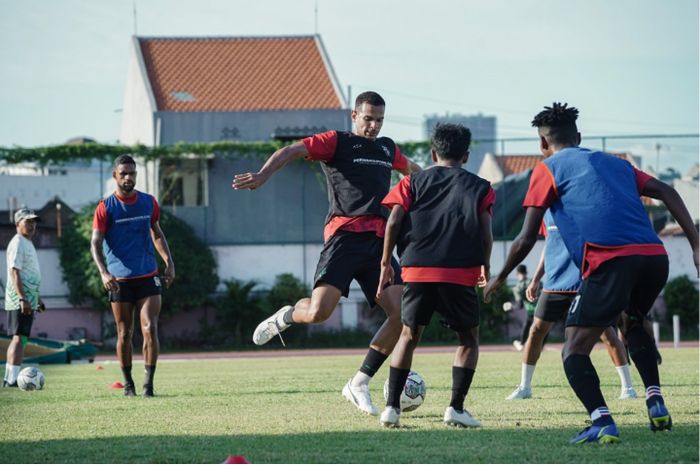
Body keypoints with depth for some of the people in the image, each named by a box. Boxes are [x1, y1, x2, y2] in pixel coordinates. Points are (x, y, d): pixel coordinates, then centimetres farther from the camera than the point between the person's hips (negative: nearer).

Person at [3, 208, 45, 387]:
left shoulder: (28, 243, 21)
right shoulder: (18, 244, -11)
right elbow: (14, 272, -20)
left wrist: (37, 298, 32)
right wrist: (23, 299, -27)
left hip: (27, 299, 10)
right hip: (20, 300, -10)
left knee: (18, 338, 12)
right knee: (20, 338, -15)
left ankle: (9, 378, 16)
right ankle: (13, 379, -20)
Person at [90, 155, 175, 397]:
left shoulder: (149, 202, 5)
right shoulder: (106, 208, -5)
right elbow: (95, 244, -9)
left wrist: (169, 262, 9)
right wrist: (103, 272, -24)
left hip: (148, 277, 2)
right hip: (119, 281, -2)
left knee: (150, 329, -10)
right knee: (125, 334, 5)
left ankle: (149, 382, -7)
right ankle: (128, 382, 19)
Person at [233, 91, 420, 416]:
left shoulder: (387, 149, 23)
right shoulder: (337, 142, 4)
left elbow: (410, 168, 46)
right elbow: (292, 151, -10)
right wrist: (263, 175, -27)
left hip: (377, 241, 6)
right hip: (344, 236, -6)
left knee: (401, 313, -9)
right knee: (319, 311, -22)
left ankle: (360, 383, 2)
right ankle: (285, 318, 16)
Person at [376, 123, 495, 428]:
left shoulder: (413, 182, 13)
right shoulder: (479, 188, 10)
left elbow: (394, 222, 2)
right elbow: (486, 234, 2)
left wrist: (386, 264, 7)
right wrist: (485, 267, 16)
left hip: (417, 270, 2)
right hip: (459, 274, -2)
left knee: (409, 336, 17)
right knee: (469, 339, 13)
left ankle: (392, 407, 9)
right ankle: (456, 408, 0)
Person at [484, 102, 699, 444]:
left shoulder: (547, 169, 14)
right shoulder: (615, 163, 29)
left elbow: (526, 239, 9)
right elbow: (665, 192, 16)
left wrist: (499, 279, 23)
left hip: (609, 261, -6)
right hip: (655, 257, 6)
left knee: (574, 352, 3)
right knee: (632, 322, 34)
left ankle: (603, 422, -17)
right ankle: (655, 401, 18)